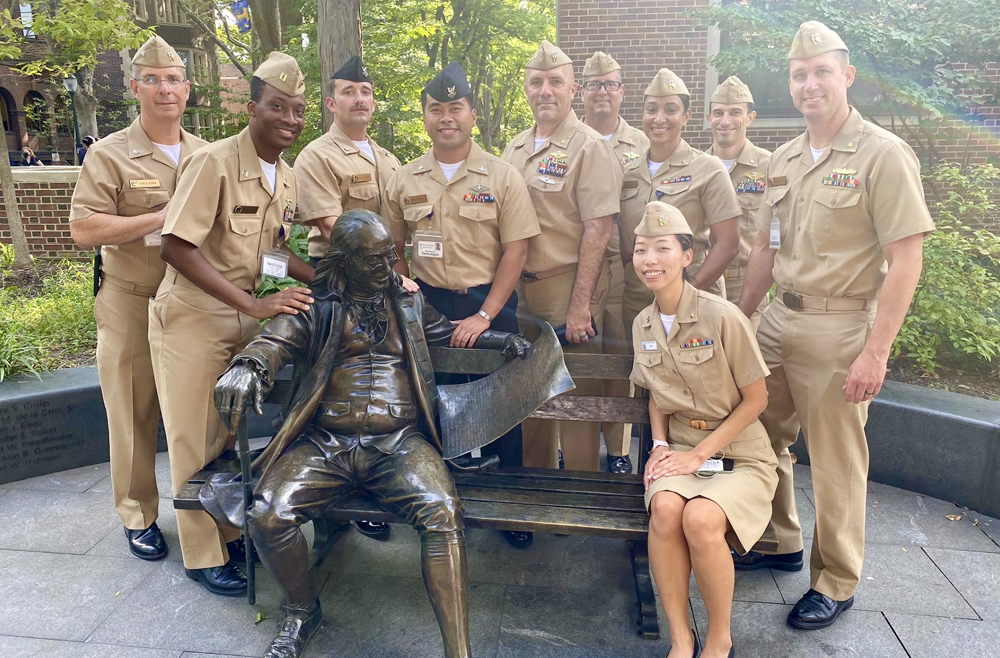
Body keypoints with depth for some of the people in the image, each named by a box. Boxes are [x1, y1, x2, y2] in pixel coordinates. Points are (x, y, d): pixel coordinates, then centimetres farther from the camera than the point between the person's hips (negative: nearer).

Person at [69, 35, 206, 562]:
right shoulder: (110, 155, -3)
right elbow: (83, 230, -12)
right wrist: (161, 218, -17)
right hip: (133, 306, -3)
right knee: (134, 414, 6)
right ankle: (138, 515, 21)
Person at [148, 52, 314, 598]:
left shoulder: (285, 175, 5)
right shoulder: (214, 162, -18)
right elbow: (177, 248, -24)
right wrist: (254, 304, -29)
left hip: (246, 318, 7)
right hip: (194, 318, -6)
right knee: (198, 441, 5)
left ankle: (232, 529, 33)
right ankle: (203, 555, 21)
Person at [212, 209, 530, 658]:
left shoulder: (408, 301, 21)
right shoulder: (317, 307, 12)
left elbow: (446, 331, 36)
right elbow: (275, 342, -2)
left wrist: (502, 340, 24)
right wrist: (247, 366, -26)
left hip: (399, 443, 0)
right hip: (324, 442, 0)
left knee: (443, 513, -28)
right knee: (267, 515, -22)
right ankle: (302, 611, 9)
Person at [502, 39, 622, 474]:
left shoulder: (589, 148, -8)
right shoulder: (515, 149, 13)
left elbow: (598, 229, -15)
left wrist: (580, 304, -20)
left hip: (569, 288, -7)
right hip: (522, 288, 7)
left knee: (576, 394, 1)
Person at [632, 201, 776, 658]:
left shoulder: (722, 317, -14)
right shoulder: (643, 325, 4)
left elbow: (756, 399, -9)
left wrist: (698, 454, -14)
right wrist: (660, 444, -2)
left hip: (738, 454, -4)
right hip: (680, 449, 4)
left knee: (700, 517, -32)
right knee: (664, 506, -29)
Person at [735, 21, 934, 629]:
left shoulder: (884, 155, -9)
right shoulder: (785, 160, 11)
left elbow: (907, 259, -14)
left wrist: (876, 351, -19)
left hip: (839, 328, -6)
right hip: (779, 319, 7)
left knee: (836, 461, 5)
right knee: (764, 439, 15)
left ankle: (837, 583, 24)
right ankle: (782, 543, 37)